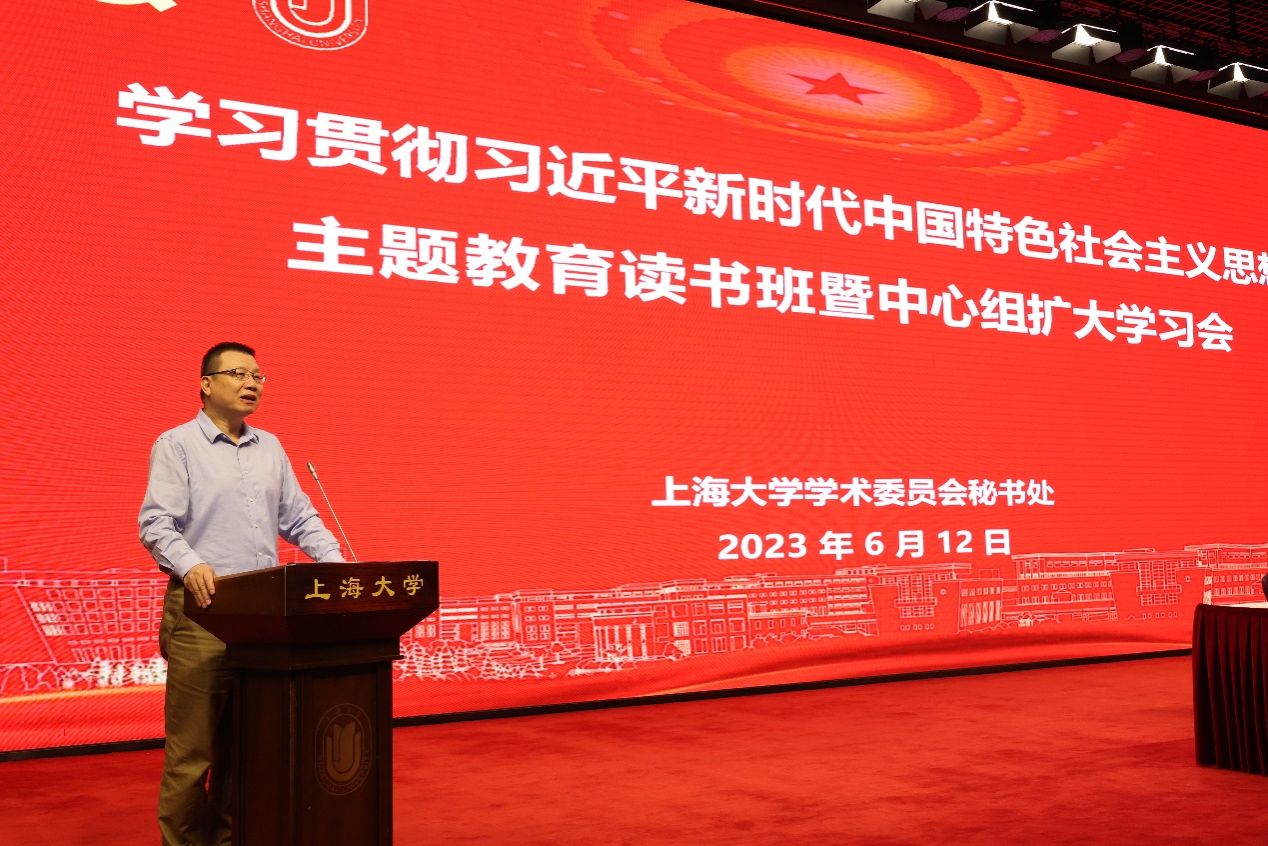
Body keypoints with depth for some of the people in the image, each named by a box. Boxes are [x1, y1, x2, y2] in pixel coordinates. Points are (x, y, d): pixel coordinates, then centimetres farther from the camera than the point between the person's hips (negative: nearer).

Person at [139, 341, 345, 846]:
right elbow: (156, 523, -8)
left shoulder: (270, 448, 17)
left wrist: (339, 566, 4)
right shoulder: (177, 445, 0)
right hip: (204, 608, -5)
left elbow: (299, 519, 18)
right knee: (192, 746, -3)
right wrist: (190, 564, -26)